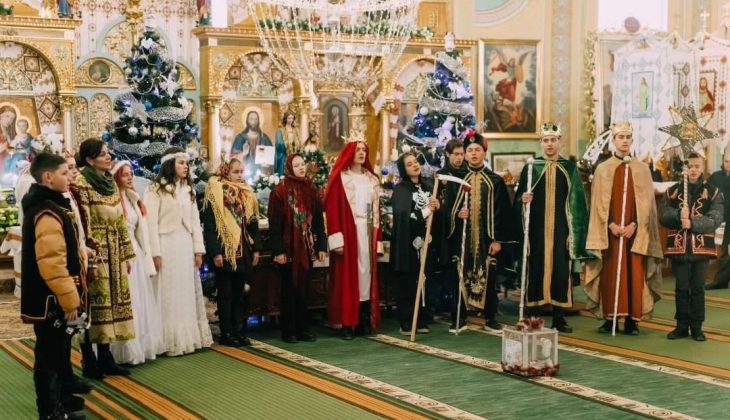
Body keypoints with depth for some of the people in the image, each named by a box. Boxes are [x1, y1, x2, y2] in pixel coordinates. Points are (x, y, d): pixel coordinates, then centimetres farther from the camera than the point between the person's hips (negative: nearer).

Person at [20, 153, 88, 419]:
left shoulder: (47, 205, 14)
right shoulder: (47, 213, -22)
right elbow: (52, 263, -28)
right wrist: (68, 298, -23)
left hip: (53, 298, 11)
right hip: (51, 300, -11)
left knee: (60, 347, 22)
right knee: (50, 353, -1)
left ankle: (62, 394, 36)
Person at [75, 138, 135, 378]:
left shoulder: (110, 183, 13)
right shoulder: (81, 184, -11)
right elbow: (82, 224, -15)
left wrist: (126, 255, 14)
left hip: (113, 254, 7)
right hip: (95, 253, -7)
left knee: (110, 302, 9)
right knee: (94, 304, -2)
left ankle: (105, 357, 17)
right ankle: (89, 361, 7)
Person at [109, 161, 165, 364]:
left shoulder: (133, 198, 15)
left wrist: (145, 254, 15)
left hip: (136, 254, 9)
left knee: (142, 301, 12)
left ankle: (142, 345, 21)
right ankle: (127, 351, 1)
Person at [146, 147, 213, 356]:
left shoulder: (188, 189, 14)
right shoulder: (156, 189, -6)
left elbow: (195, 221, 13)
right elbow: (151, 223, -11)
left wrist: (198, 249, 6)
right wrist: (155, 253, -16)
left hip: (186, 245, 6)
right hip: (167, 245, -6)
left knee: (188, 293, 9)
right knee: (169, 294, -2)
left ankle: (189, 337, 17)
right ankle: (171, 342, 3)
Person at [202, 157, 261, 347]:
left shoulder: (247, 195, 11)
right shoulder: (215, 194, -6)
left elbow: (253, 224, 14)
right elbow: (209, 226, -10)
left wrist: (256, 248, 6)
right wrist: (215, 252, -17)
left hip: (243, 253, 5)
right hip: (224, 253, -5)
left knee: (239, 294, 9)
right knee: (226, 294, 0)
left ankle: (239, 331, 13)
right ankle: (226, 333, 5)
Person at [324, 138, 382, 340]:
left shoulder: (372, 179, 15)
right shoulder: (340, 177, 0)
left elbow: (376, 211, 14)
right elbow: (332, 209, -7)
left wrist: (377, 239, 8)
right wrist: (337, 238, -15)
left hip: (367, 232, 5)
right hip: (347, 231, -4)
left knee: (366, 272, 4)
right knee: (347, 275, -4)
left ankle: (365, 321, 8)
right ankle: (347, 324, -2)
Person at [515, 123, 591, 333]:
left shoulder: (570, 169, 6)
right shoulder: (531, 168, 6)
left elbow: (577, 202, 4)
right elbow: (518, 200, 6)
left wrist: (574, 233, -4)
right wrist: (523, 200, -18)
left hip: (561, 230, 0)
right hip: (537, 230, 0)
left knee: (561, 272, 2)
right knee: (535, 271, 1)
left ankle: (559, 318, 10)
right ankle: (533, 317, 8)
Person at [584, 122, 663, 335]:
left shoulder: (642, 169, 7)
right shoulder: (603, 169, 6)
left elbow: (645, 201, 2)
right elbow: (599, 203, 1)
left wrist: (634, 225, -10)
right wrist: (611, 225, -11)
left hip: (635, 231, 0)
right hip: (610, 231, 0)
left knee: (634, 275, -1)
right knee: (609, 275, -1)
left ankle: (632, 320, 3)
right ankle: (609, 318, 4)